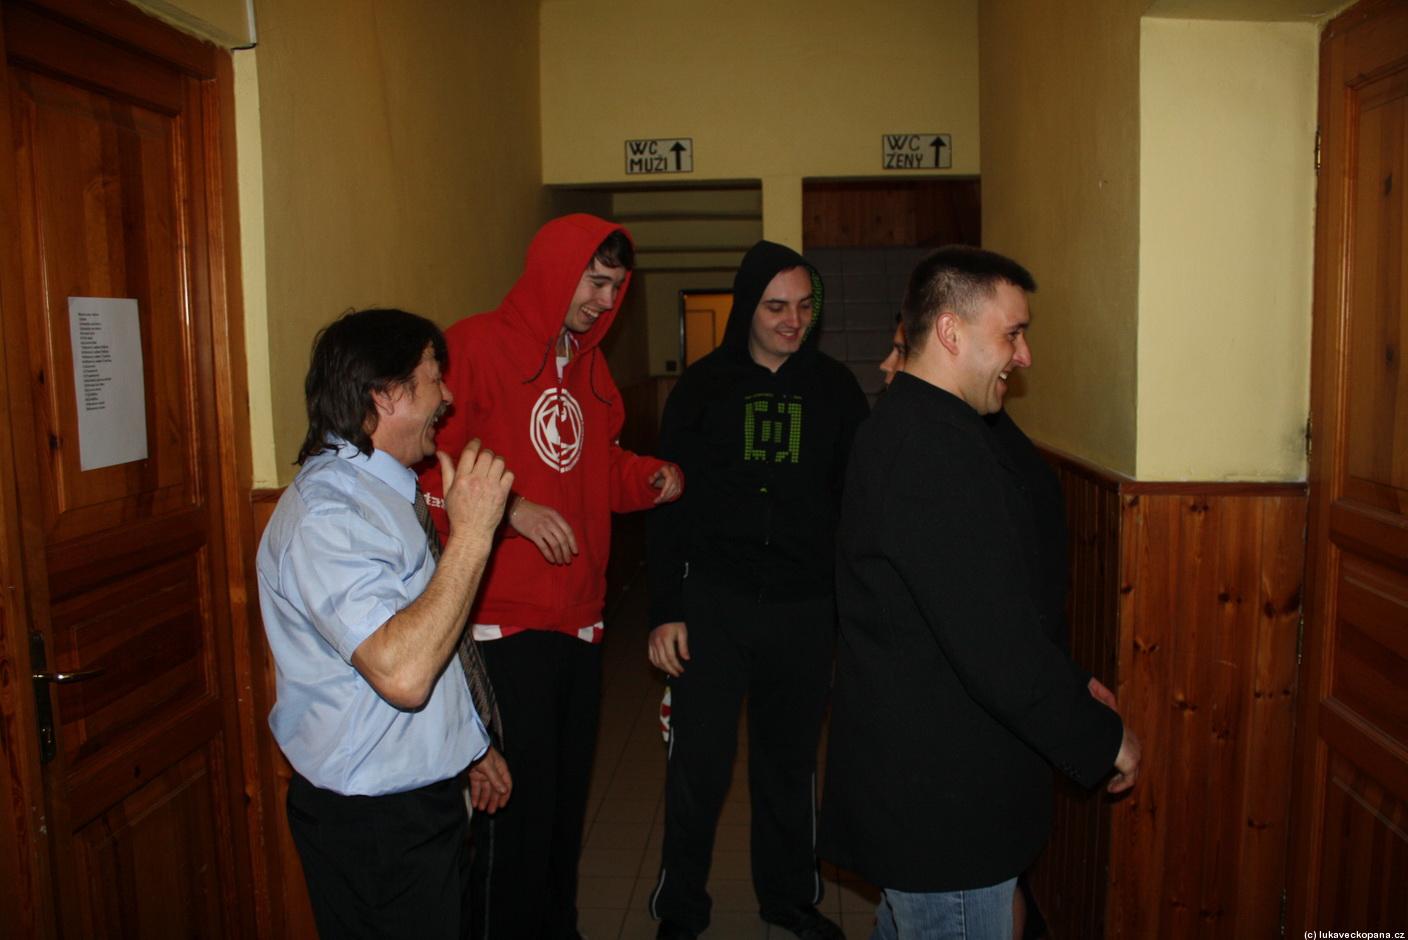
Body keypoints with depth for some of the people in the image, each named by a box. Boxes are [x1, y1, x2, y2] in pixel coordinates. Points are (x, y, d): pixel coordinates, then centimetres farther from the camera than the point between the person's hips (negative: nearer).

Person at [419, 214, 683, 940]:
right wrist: (508, 508, -23)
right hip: (506, 628, -7)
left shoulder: (589, 367, 16)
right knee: (514, 807, -1)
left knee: (567, 797, 18)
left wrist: (650, 476, 6)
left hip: (579, 622, 8)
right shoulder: (476, 346, -9)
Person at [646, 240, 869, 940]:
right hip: (714, 601, -1)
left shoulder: (836, 387, 5)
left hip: (806, 607, 2)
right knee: (699, 763, 3)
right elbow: (667, 502, 0)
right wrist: (665, 610, -5)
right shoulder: (702, 385, 1)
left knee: (792, 761, 14)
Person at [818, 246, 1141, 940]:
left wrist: (1069, 687, 12)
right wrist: (1103, 739, -12)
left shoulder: (900, 427, 9)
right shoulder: (937, 452, -26)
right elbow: (999, 647, -27)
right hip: (945, 804, -11)